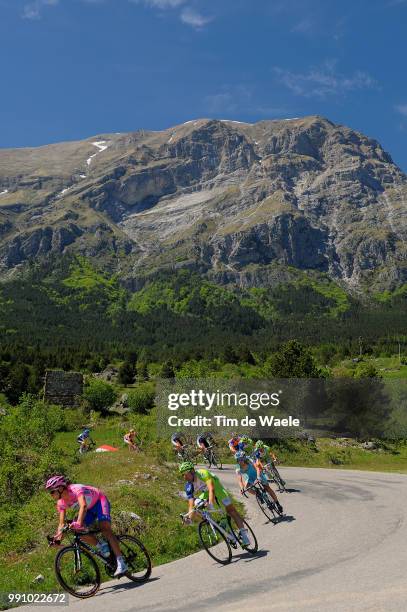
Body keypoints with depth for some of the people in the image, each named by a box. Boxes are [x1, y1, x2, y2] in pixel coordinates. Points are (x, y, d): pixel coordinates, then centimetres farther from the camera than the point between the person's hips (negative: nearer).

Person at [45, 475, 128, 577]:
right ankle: (102, 547, 2)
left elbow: (83, 505, -48)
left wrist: (79, 522, -62)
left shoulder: (75, 489, -32)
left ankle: (121, 563, -28)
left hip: (100, 501, -7)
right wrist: (57, 538, -25)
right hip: (90, 509, 7)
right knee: (78, 530, -14)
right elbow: (62, 523, -9)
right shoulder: (61, 503, -10)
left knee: (104, 528, -27)